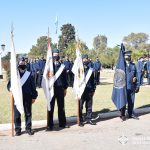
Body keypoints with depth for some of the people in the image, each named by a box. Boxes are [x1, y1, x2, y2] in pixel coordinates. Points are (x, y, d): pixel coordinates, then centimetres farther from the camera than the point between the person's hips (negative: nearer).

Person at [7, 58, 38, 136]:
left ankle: (28, 128, 20)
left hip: (27, 98, 0)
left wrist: (34, 97, 3)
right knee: (17, 114, 4)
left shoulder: (29, 75, 3)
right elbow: (9, 84, 5)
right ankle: (18, 129, 15)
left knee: (28, 113, 9)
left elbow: (33, 87, 5)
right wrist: (11, 88, -18)